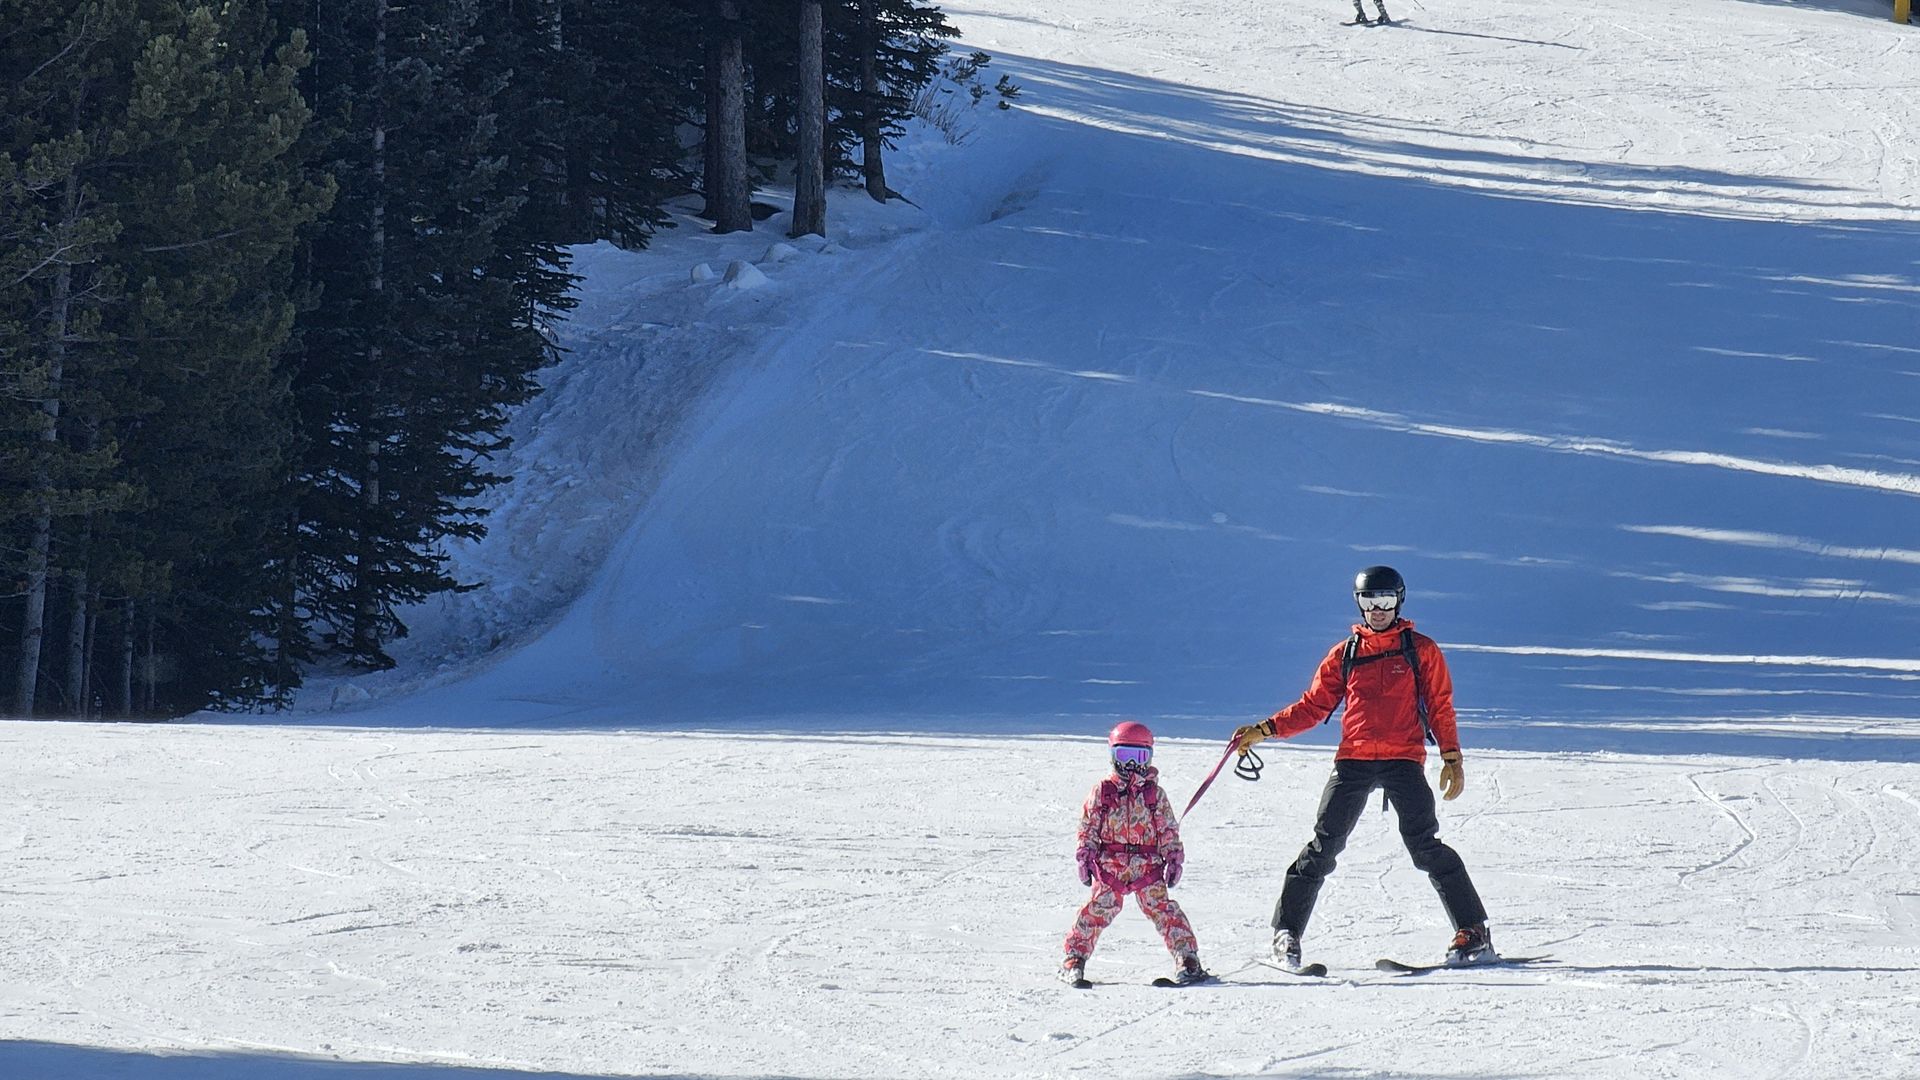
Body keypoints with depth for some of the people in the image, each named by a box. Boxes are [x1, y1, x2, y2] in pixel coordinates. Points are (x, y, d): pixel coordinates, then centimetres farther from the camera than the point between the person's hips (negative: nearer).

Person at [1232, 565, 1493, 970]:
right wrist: (1265, 730, 2)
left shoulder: (1421, 650, 10)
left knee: (1425, 846, -10)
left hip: (1404, 759, -2)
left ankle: (1473, 934, -5)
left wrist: (1452, 758, 1)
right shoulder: (1345, 654, 14)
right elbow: (1313, 706, 14)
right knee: (1323, 846, -4)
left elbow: (1440, 707, 10)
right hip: (1353, 761, 2)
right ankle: (1286, 933, 2)